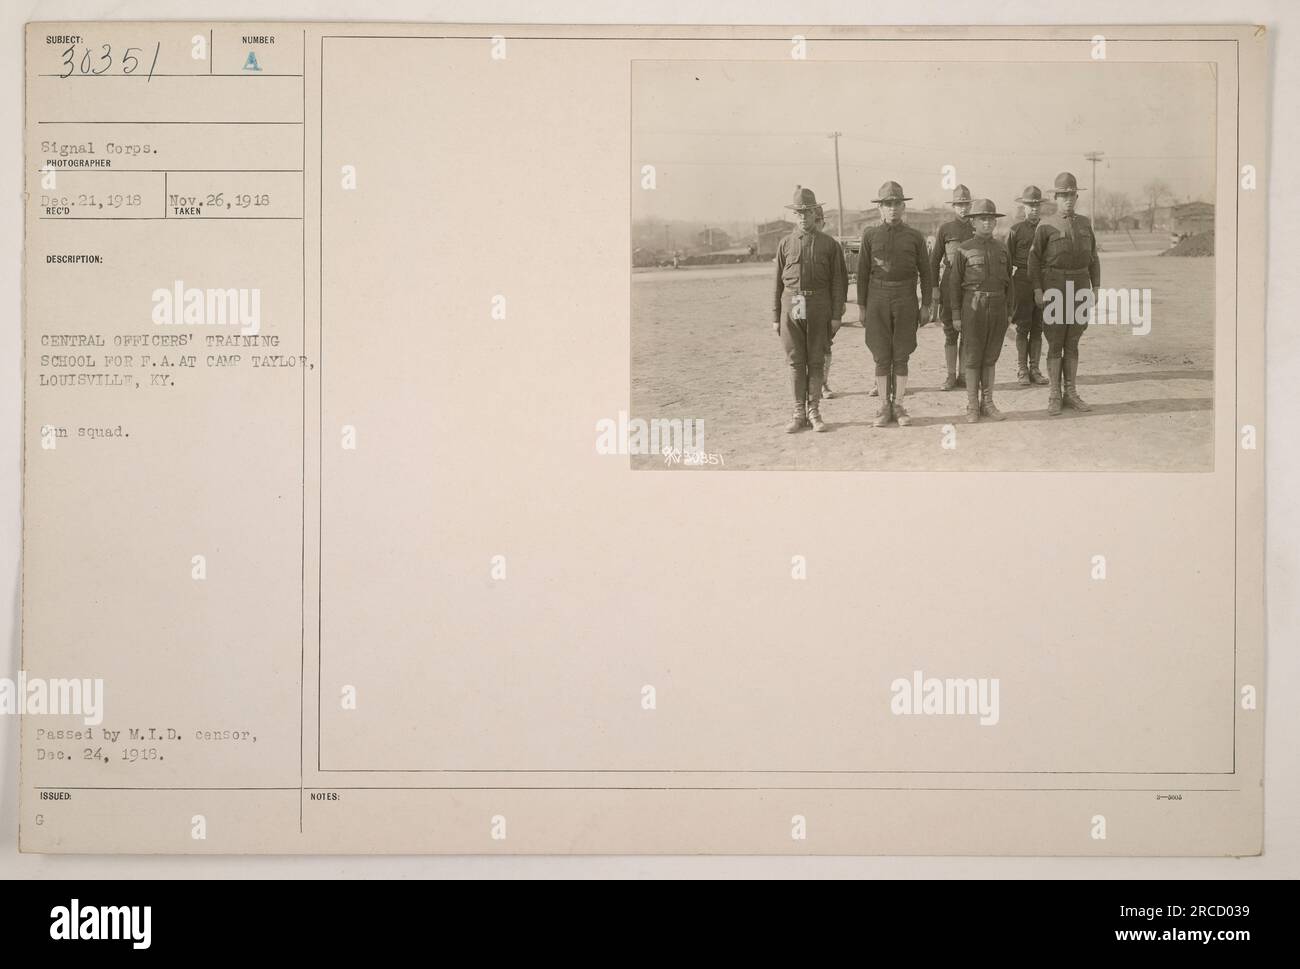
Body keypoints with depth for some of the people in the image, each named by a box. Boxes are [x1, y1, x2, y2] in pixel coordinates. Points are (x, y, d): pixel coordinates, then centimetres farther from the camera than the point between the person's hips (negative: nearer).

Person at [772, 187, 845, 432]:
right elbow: (779, 282, 8)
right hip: (791, 305, 1)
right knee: (795, 362, 3)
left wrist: (837, 315, -4)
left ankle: (814, 412, 10)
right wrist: (775, 317, 5)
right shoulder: (786, 244, 7)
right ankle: (799, 413, 9)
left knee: (815, 361, 3)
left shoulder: (829, 244, 4)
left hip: (818, 305, -1)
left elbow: (838, 281, 3)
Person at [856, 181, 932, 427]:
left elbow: (925, 271, 6)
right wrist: (861, 307, 1)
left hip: (905, 299, 0)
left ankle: (898, 406, 10)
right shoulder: (870, 236, 3)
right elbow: (862, 272, 4)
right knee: (881, 356, 1)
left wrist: (926, 305, 1)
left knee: (901, 355, 2)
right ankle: (884, 407, 9)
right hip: (878, 298, 0)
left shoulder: (915, 237, 3)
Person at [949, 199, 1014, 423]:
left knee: (990, 357, 8)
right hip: (973, 306, -4)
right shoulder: (964, 250, -3)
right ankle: (972, 406, 7)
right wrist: (956, 315, -7)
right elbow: (954, 283, -3)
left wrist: (1009, 312, 9)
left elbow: (1008, 283, 13)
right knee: (972, 357, 0)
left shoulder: (1002, 250, 9)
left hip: (997, 306, 4)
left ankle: (988, 404, 15)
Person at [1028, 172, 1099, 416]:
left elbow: (1093, 257, 12)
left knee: (1072, 343, 8)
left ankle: (1070, 394, 14)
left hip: (1080, 289, 4)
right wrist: (1037, 290, -12)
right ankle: (1054, 398, 4)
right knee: (1055, 344, -2)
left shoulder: (1084, 223, 9)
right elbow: (1034, 258, -5)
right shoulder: (1046, 226, -4)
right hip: (1054, 289, -4)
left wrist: (1096, 288, 7)